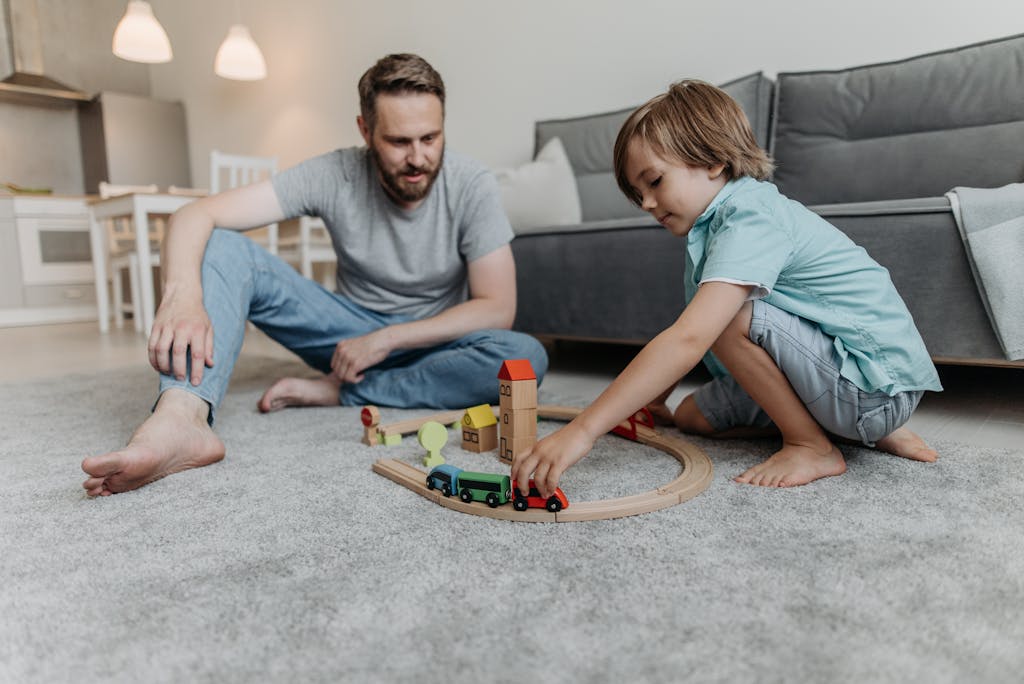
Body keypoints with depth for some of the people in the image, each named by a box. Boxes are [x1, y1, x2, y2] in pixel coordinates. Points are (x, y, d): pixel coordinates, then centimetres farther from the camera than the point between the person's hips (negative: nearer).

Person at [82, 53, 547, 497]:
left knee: (526, 357, -34)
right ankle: (183, 418, -44)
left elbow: (497, 308, -18)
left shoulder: (471, 186, -16)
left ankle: (339, 393, -22)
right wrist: (182, 294, -43)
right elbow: (196, 215, -21)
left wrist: (386, 339, -22)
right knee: (221, 246, -20)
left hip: (430, 344, 0)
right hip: (352, 332, 1)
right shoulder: (335, 176, -15)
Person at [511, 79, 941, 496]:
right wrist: (654, 400, 10)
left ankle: (813, 447, -7)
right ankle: (870, 429, 12)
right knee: (693, 416, 10)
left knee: (731, 315, -27)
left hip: (881, 383, -10)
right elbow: (693, 337, 14)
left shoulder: (750, 219, -24)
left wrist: (583, 430, -40)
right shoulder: (720, 218, 7)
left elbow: (689, 339, -37)